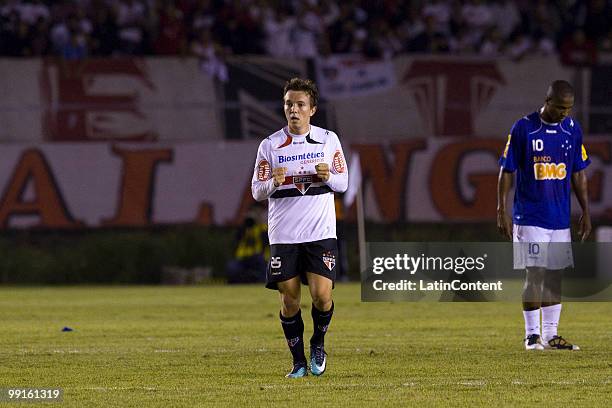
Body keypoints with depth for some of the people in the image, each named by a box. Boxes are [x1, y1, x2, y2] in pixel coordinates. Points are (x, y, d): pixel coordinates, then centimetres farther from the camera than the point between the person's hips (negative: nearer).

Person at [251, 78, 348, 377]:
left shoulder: (329, 140, 4)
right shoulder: (270, 145, 2)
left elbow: (343, 183, 9)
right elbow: (257, 191, 3)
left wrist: (329, 176, -13)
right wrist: (274, 182, -18)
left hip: (321, 233, 0)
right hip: (283, 236, 0)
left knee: (321, 294, -10)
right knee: (289, 299, 0)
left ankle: (318, 344, 18)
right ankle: (298, 361, 15)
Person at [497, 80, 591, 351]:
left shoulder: (572, 129, 5)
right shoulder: (523, 128, -8)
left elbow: (578, 173, 13)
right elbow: (506, 171, -4)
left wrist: (586, 212, 10)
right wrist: (502, 211, -9)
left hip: (561, 217, 5)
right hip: (529, 217, -5)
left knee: (555, 276, 7)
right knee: (535, 274, -7)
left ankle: (551, 335, 13)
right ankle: (532, 335, 1)